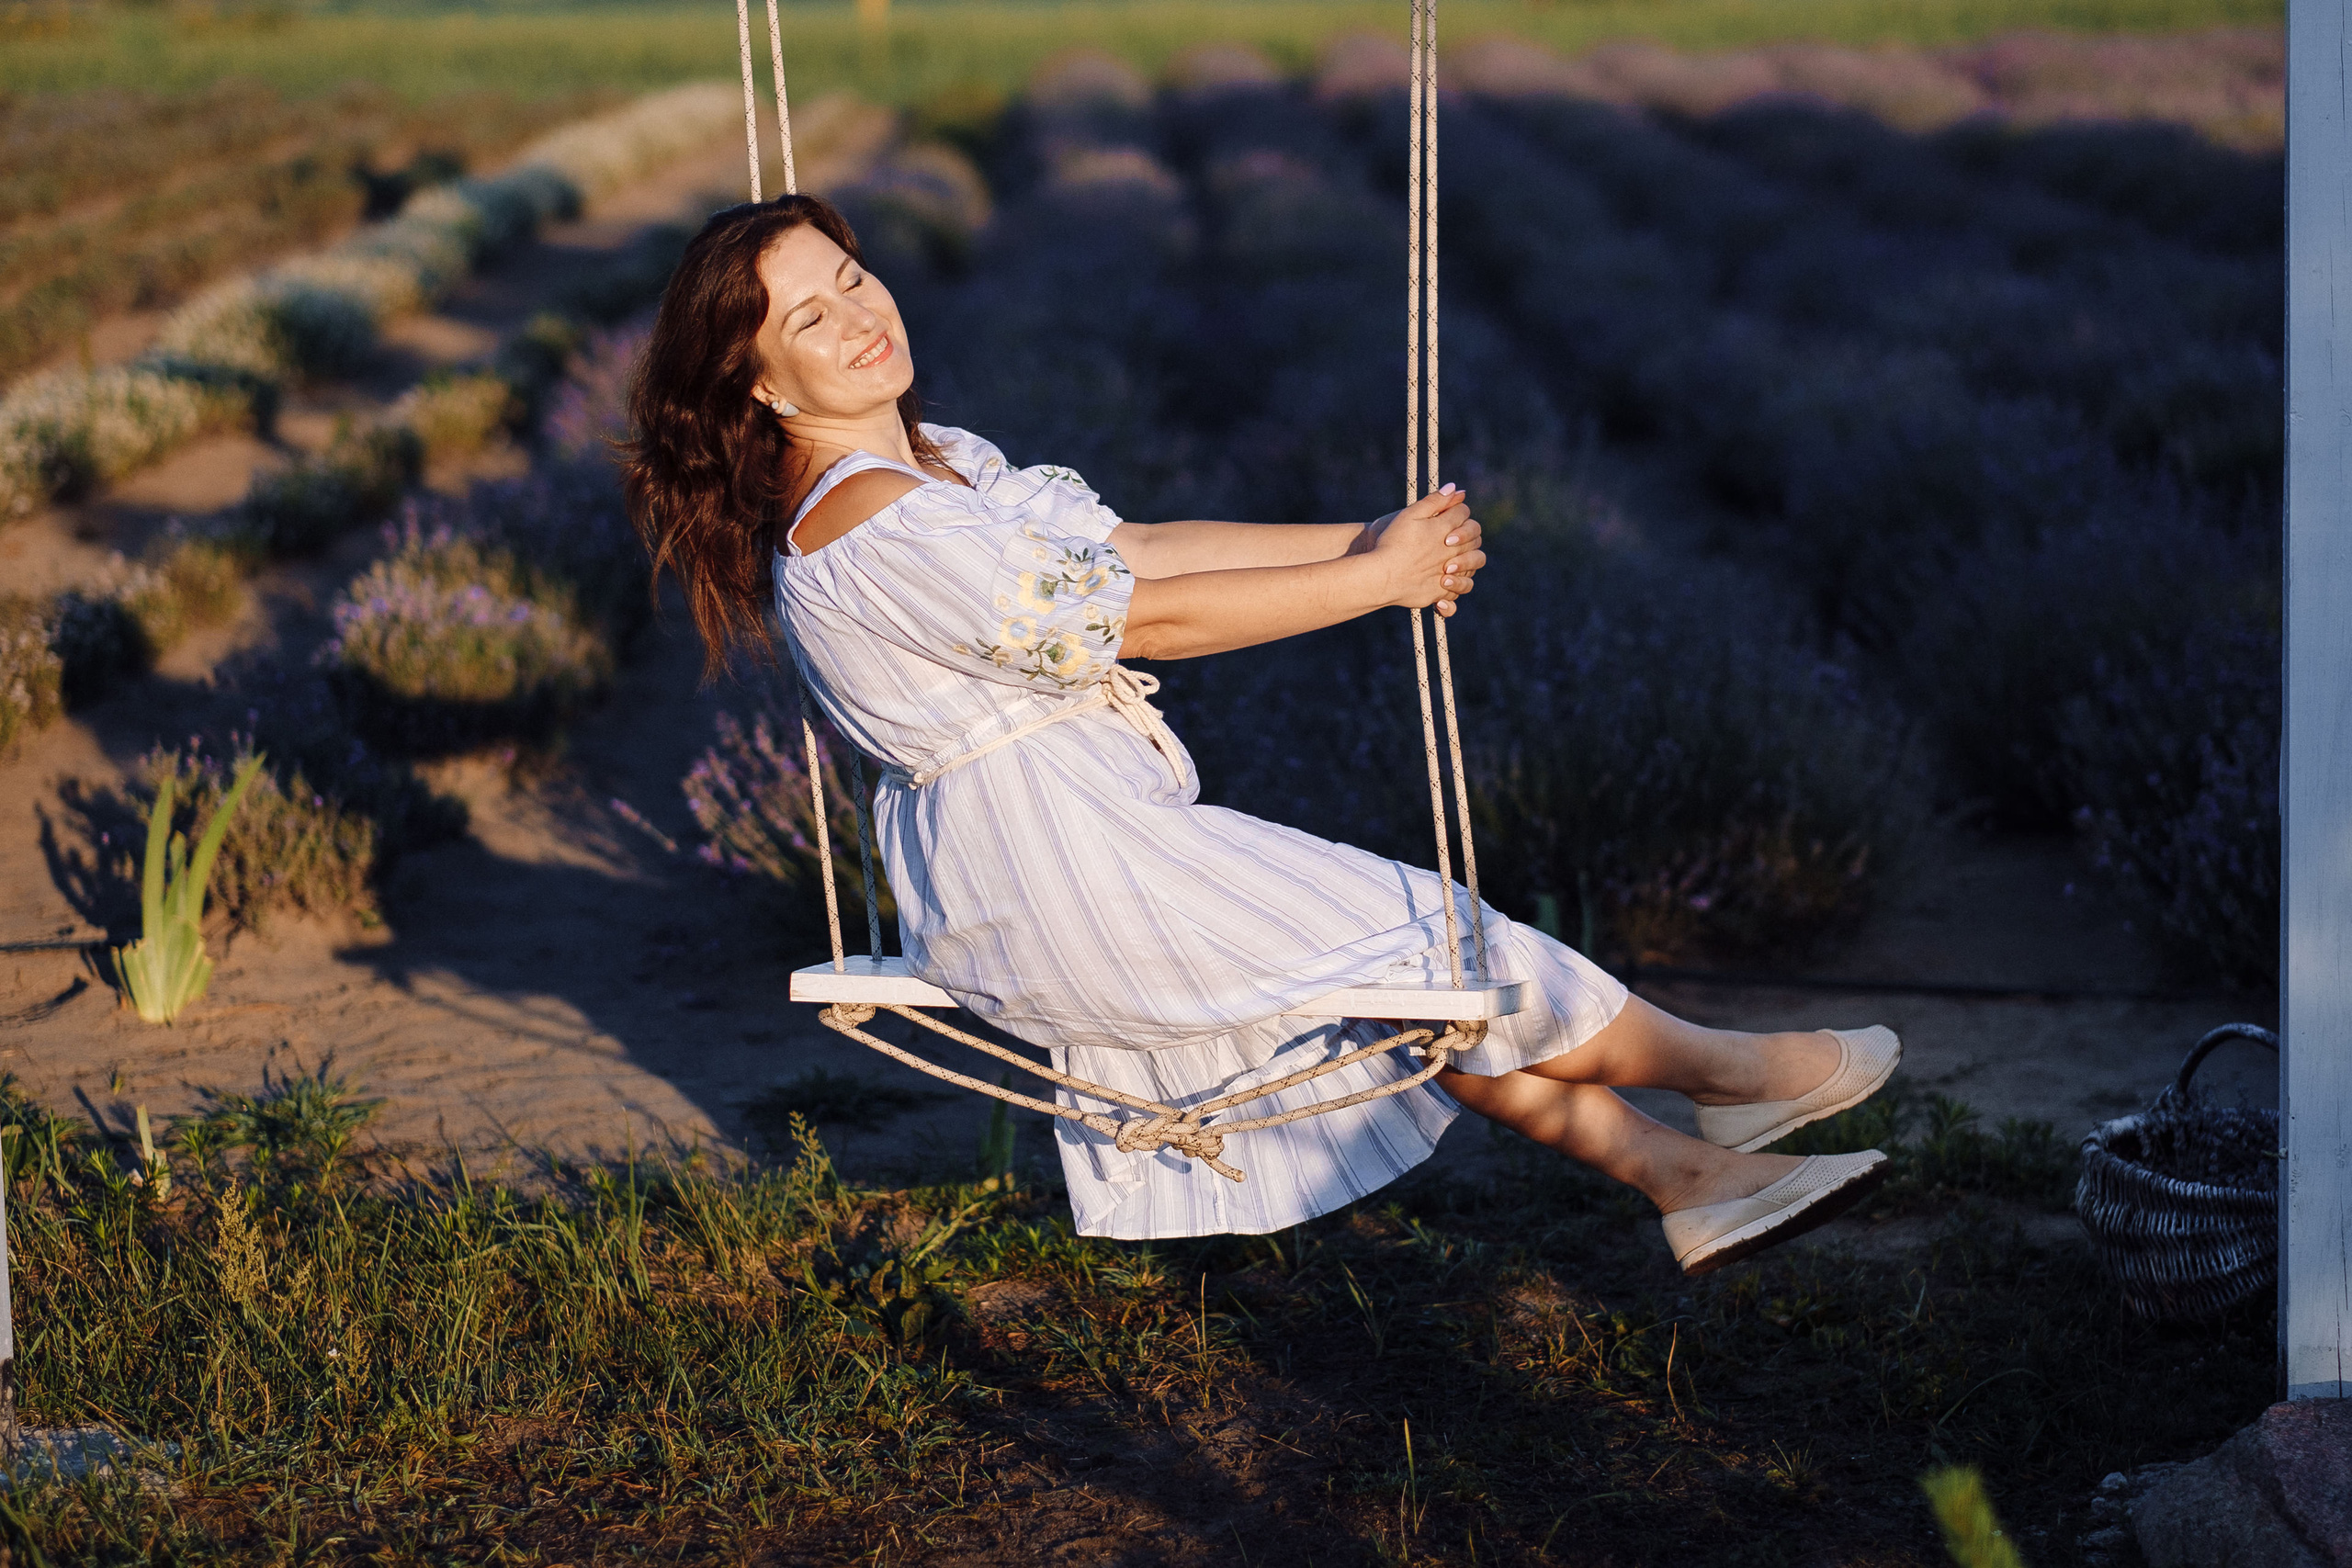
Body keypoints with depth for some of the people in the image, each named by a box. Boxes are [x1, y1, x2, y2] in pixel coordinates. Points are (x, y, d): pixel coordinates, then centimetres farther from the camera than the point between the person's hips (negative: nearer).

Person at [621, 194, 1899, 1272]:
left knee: (1422, 975, 6)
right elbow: (1141, 617, -20)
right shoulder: (864, 526, -23)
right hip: (1040, 871, -10)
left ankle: (1687, 1177, 9)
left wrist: (1364, 540, 1)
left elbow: (1127, 548, 9)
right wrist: (1377, 580, -12)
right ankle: (1708, 1070, 12)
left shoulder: (932, 456, 10)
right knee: (1409, 938, -4)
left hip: (1089, 827, 10)